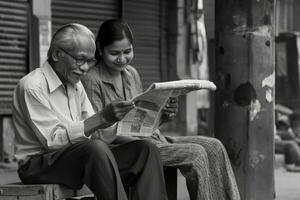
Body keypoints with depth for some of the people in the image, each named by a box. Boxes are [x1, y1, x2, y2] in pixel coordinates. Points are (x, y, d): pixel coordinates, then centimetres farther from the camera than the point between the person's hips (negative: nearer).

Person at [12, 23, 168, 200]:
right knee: (96, 148, -37)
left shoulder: (76, 86, 16)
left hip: (79, 159, 8)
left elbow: (91, 130, 12)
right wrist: (102, 117, -25)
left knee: (146, 150, -10)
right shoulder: (32, 86, -11)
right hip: (38, 164, -8)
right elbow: (53, 140, -20)